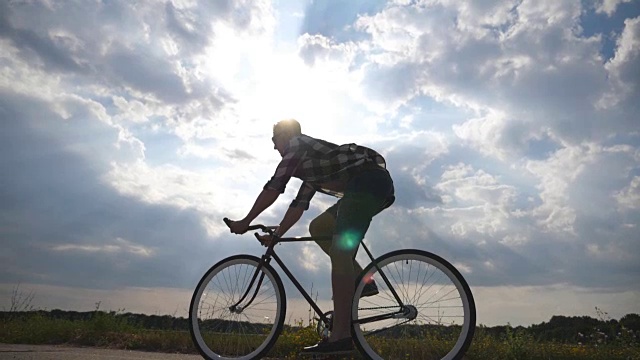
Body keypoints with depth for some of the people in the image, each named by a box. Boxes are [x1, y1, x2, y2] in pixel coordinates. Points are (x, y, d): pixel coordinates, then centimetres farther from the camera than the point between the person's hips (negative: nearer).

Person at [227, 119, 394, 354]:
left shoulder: (297, 145, 4)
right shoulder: (309, 163, 31)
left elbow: (273, 188, -3)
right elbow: (299, 204, 30)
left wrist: (245, 222, 5)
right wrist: (276, 235, 29)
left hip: (369, 180, -10)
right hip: (373, 184, 10)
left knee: (339, 251, -17)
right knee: (318, 227, 14)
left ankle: (340, 336, -18)